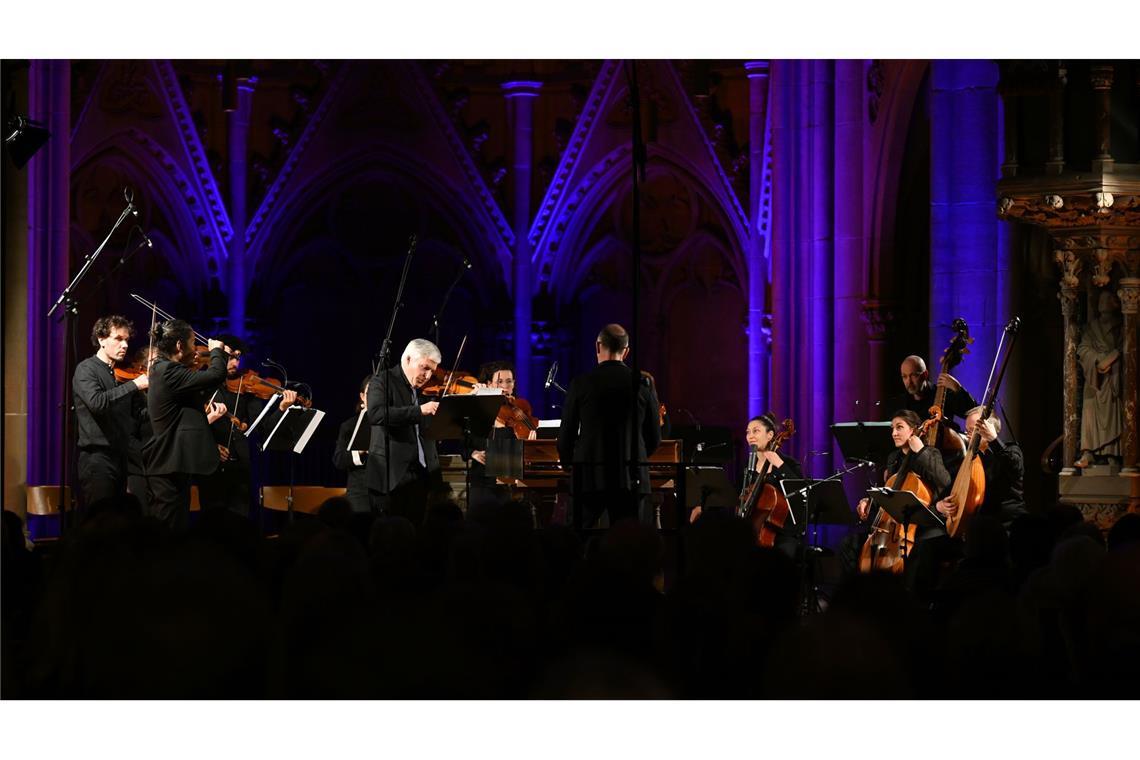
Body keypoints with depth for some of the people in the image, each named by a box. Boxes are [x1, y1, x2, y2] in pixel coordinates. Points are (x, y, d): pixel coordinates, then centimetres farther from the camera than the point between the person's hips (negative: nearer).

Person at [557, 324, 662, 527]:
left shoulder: (581, 384, -3)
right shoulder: (643, 385, 1)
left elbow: (566, 434, 1)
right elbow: (654, 437, 8)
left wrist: (567, 464, 20)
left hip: (589, 478, -1)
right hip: (631, 480, 1)